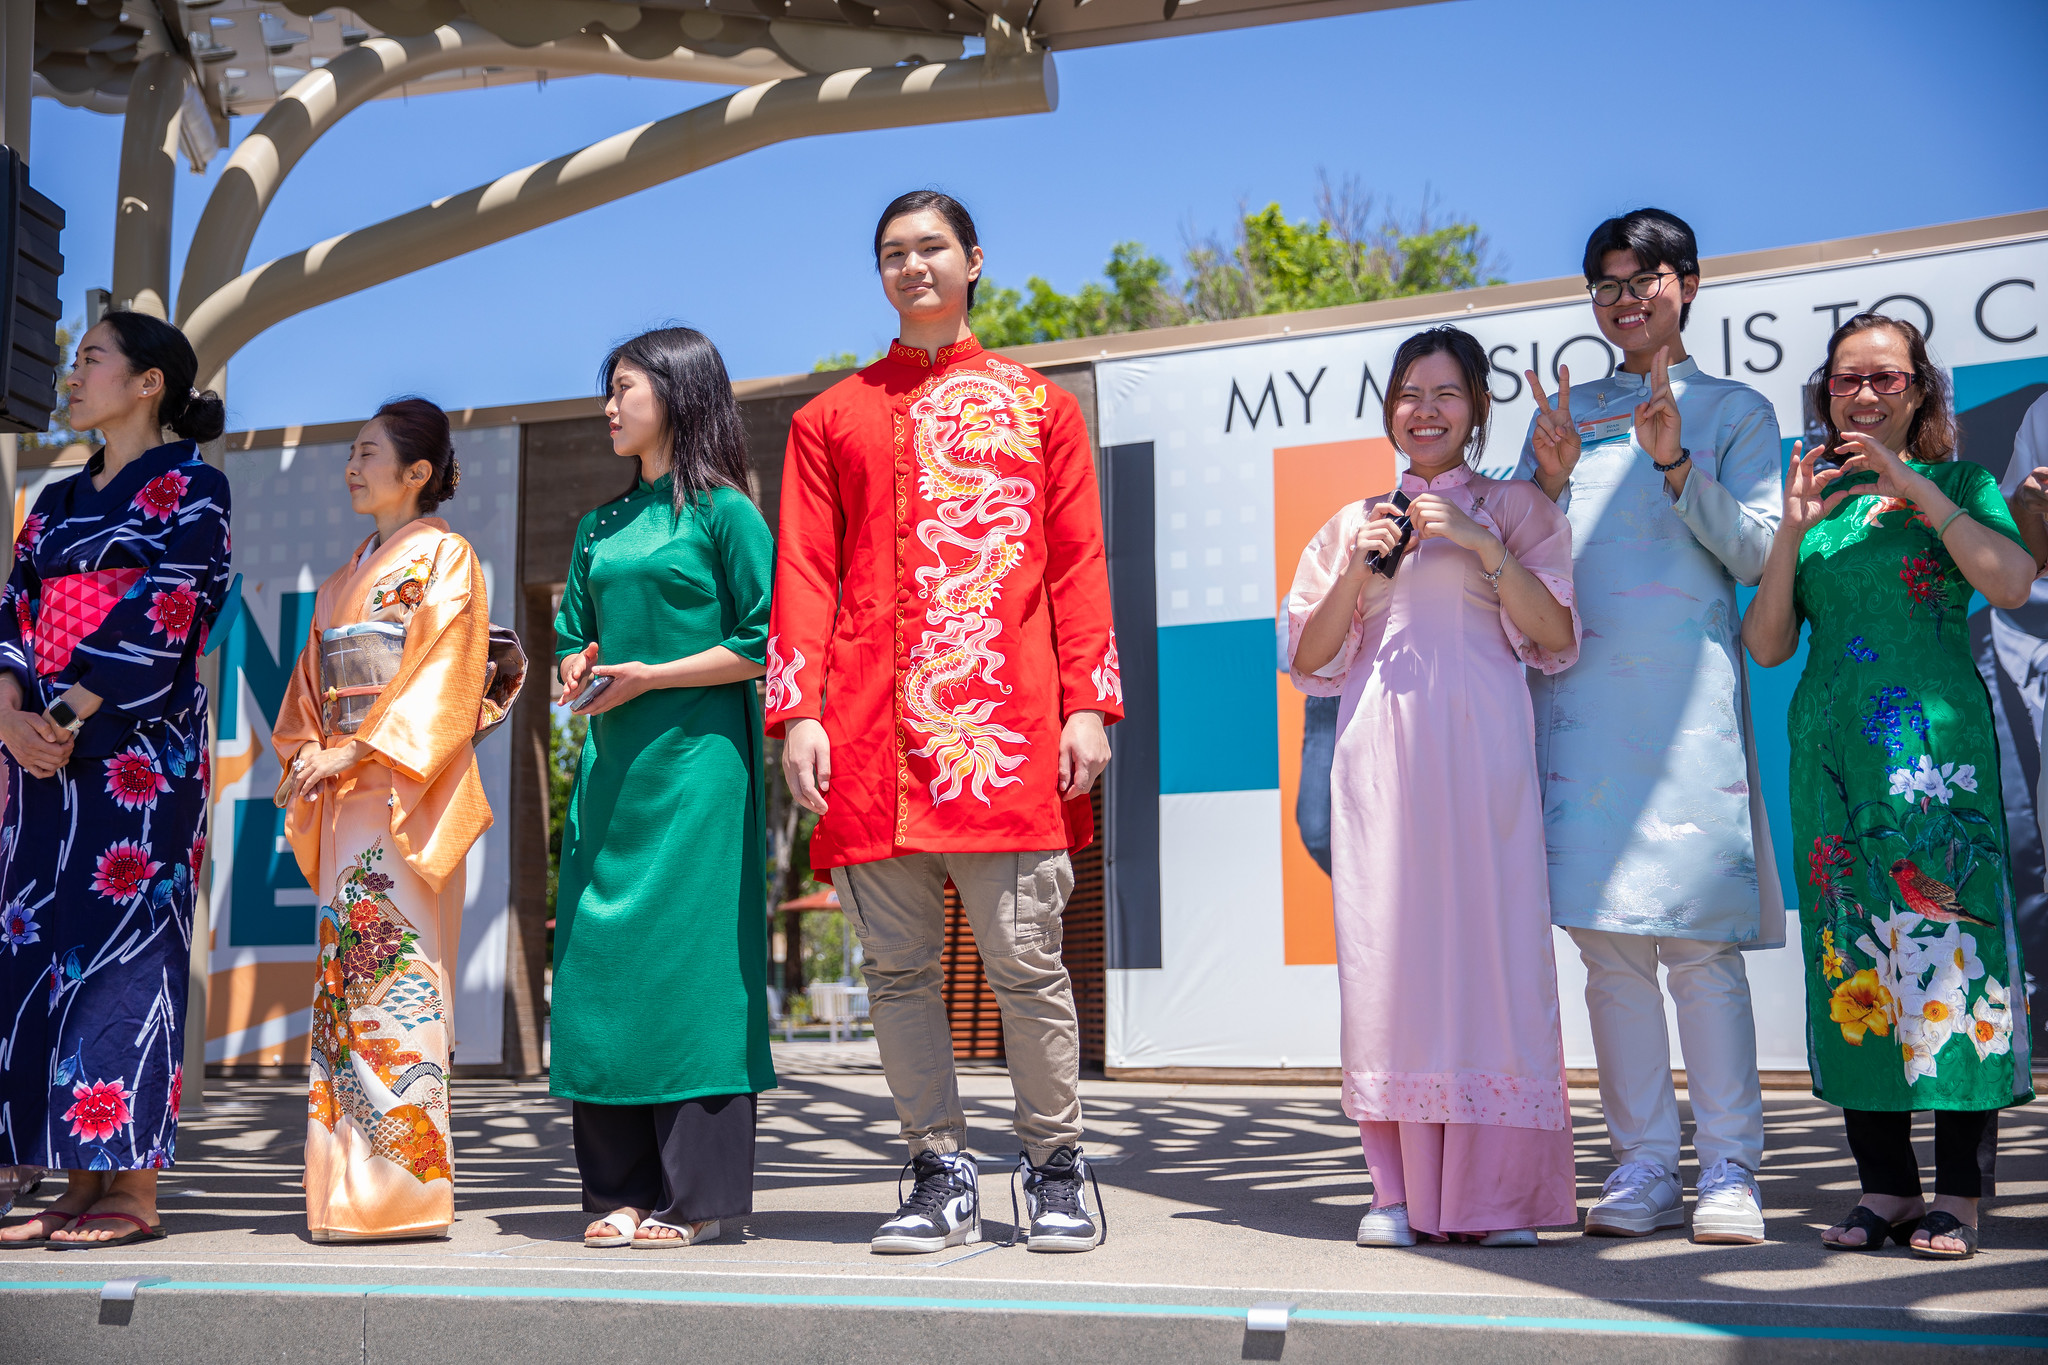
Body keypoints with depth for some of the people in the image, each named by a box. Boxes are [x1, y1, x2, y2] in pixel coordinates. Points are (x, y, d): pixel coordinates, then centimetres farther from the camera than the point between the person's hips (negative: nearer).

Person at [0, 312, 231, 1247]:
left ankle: (134, 1192, -5)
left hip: (136, 751, -7)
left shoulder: (187, 483, 0)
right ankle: (81, 1185, 9)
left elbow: (162, 614, -12)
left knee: (119, 945, -9)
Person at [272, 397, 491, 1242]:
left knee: (390, 971, -12)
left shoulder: (445, 558, -1)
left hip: (407, 787, -8)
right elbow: (312, 682, 21)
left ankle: (401, 1184, -10)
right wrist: (304, 750, 3)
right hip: (343, 795, 8)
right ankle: (343, 1184, 10)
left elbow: (441, 680, -11)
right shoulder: (346, 577, 22)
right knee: (345, 975, 6)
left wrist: (357, 750, -16)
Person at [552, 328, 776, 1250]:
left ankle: (697, 1193, 0)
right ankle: (623, 1190, 12)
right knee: (601, 962, 4)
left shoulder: (724, 512, -2)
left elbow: (766, 643, -8)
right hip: (610, 766, 7)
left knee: (686, 960, -7)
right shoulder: (600, 528, 19)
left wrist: (650, 677, -12)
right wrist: (580, 672, 2)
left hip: (695, 761, -7)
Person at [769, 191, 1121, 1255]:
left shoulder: (1039, 405, 15)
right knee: (898, 964, 3)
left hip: (1007, 729, -2)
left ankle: (1056, 1170, 12)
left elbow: (1079, 565, 9)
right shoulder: (831, 419, 17)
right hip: (873, 734, 2)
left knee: (1024, 959, -2)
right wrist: (800, 713, -1)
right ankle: (942, 1176, 14)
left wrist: (1088, 704, -1)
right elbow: (804, 576, 11)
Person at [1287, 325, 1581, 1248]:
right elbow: (1309, 660, 13)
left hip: (1479, 752, -2)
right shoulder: (1352, 523, 19)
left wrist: (1480, 545, -9)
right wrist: (1358, 569, -1)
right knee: (1388, 954, -3)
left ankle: (1498, 1193, -1)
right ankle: (1402, 1190, 2)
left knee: (1489, 947, -7)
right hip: (1380, 755, 2)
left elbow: (1556, 636, 0)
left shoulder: (1514, 508, 13)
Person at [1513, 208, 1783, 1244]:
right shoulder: (1563, 412, 20)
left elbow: (1757, 551, 2)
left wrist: (1676, 466, -12)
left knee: (1698, 940, -7)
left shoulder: (1736, 410, 13)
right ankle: (1642, 1169, 6)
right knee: (1606, 937, 0)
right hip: (1578, 693, 3)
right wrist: (1549, 481, -5)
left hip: (1687, 692, -2)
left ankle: (1729, 1170, 0)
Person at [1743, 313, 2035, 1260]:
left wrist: (1916, 490, -12)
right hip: (1829, 744, 3)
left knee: (1945, 935, -8)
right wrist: (1792, 533, -3)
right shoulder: (1813, 500, 16)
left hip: (1936, 734, -3)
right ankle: (1884, 1186, 8)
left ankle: (1959, 1194, -2)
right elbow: (1767, 646, 9)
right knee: (1851, 952, 1)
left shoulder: (1957, 486, 9)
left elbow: (2012, 585, -10)